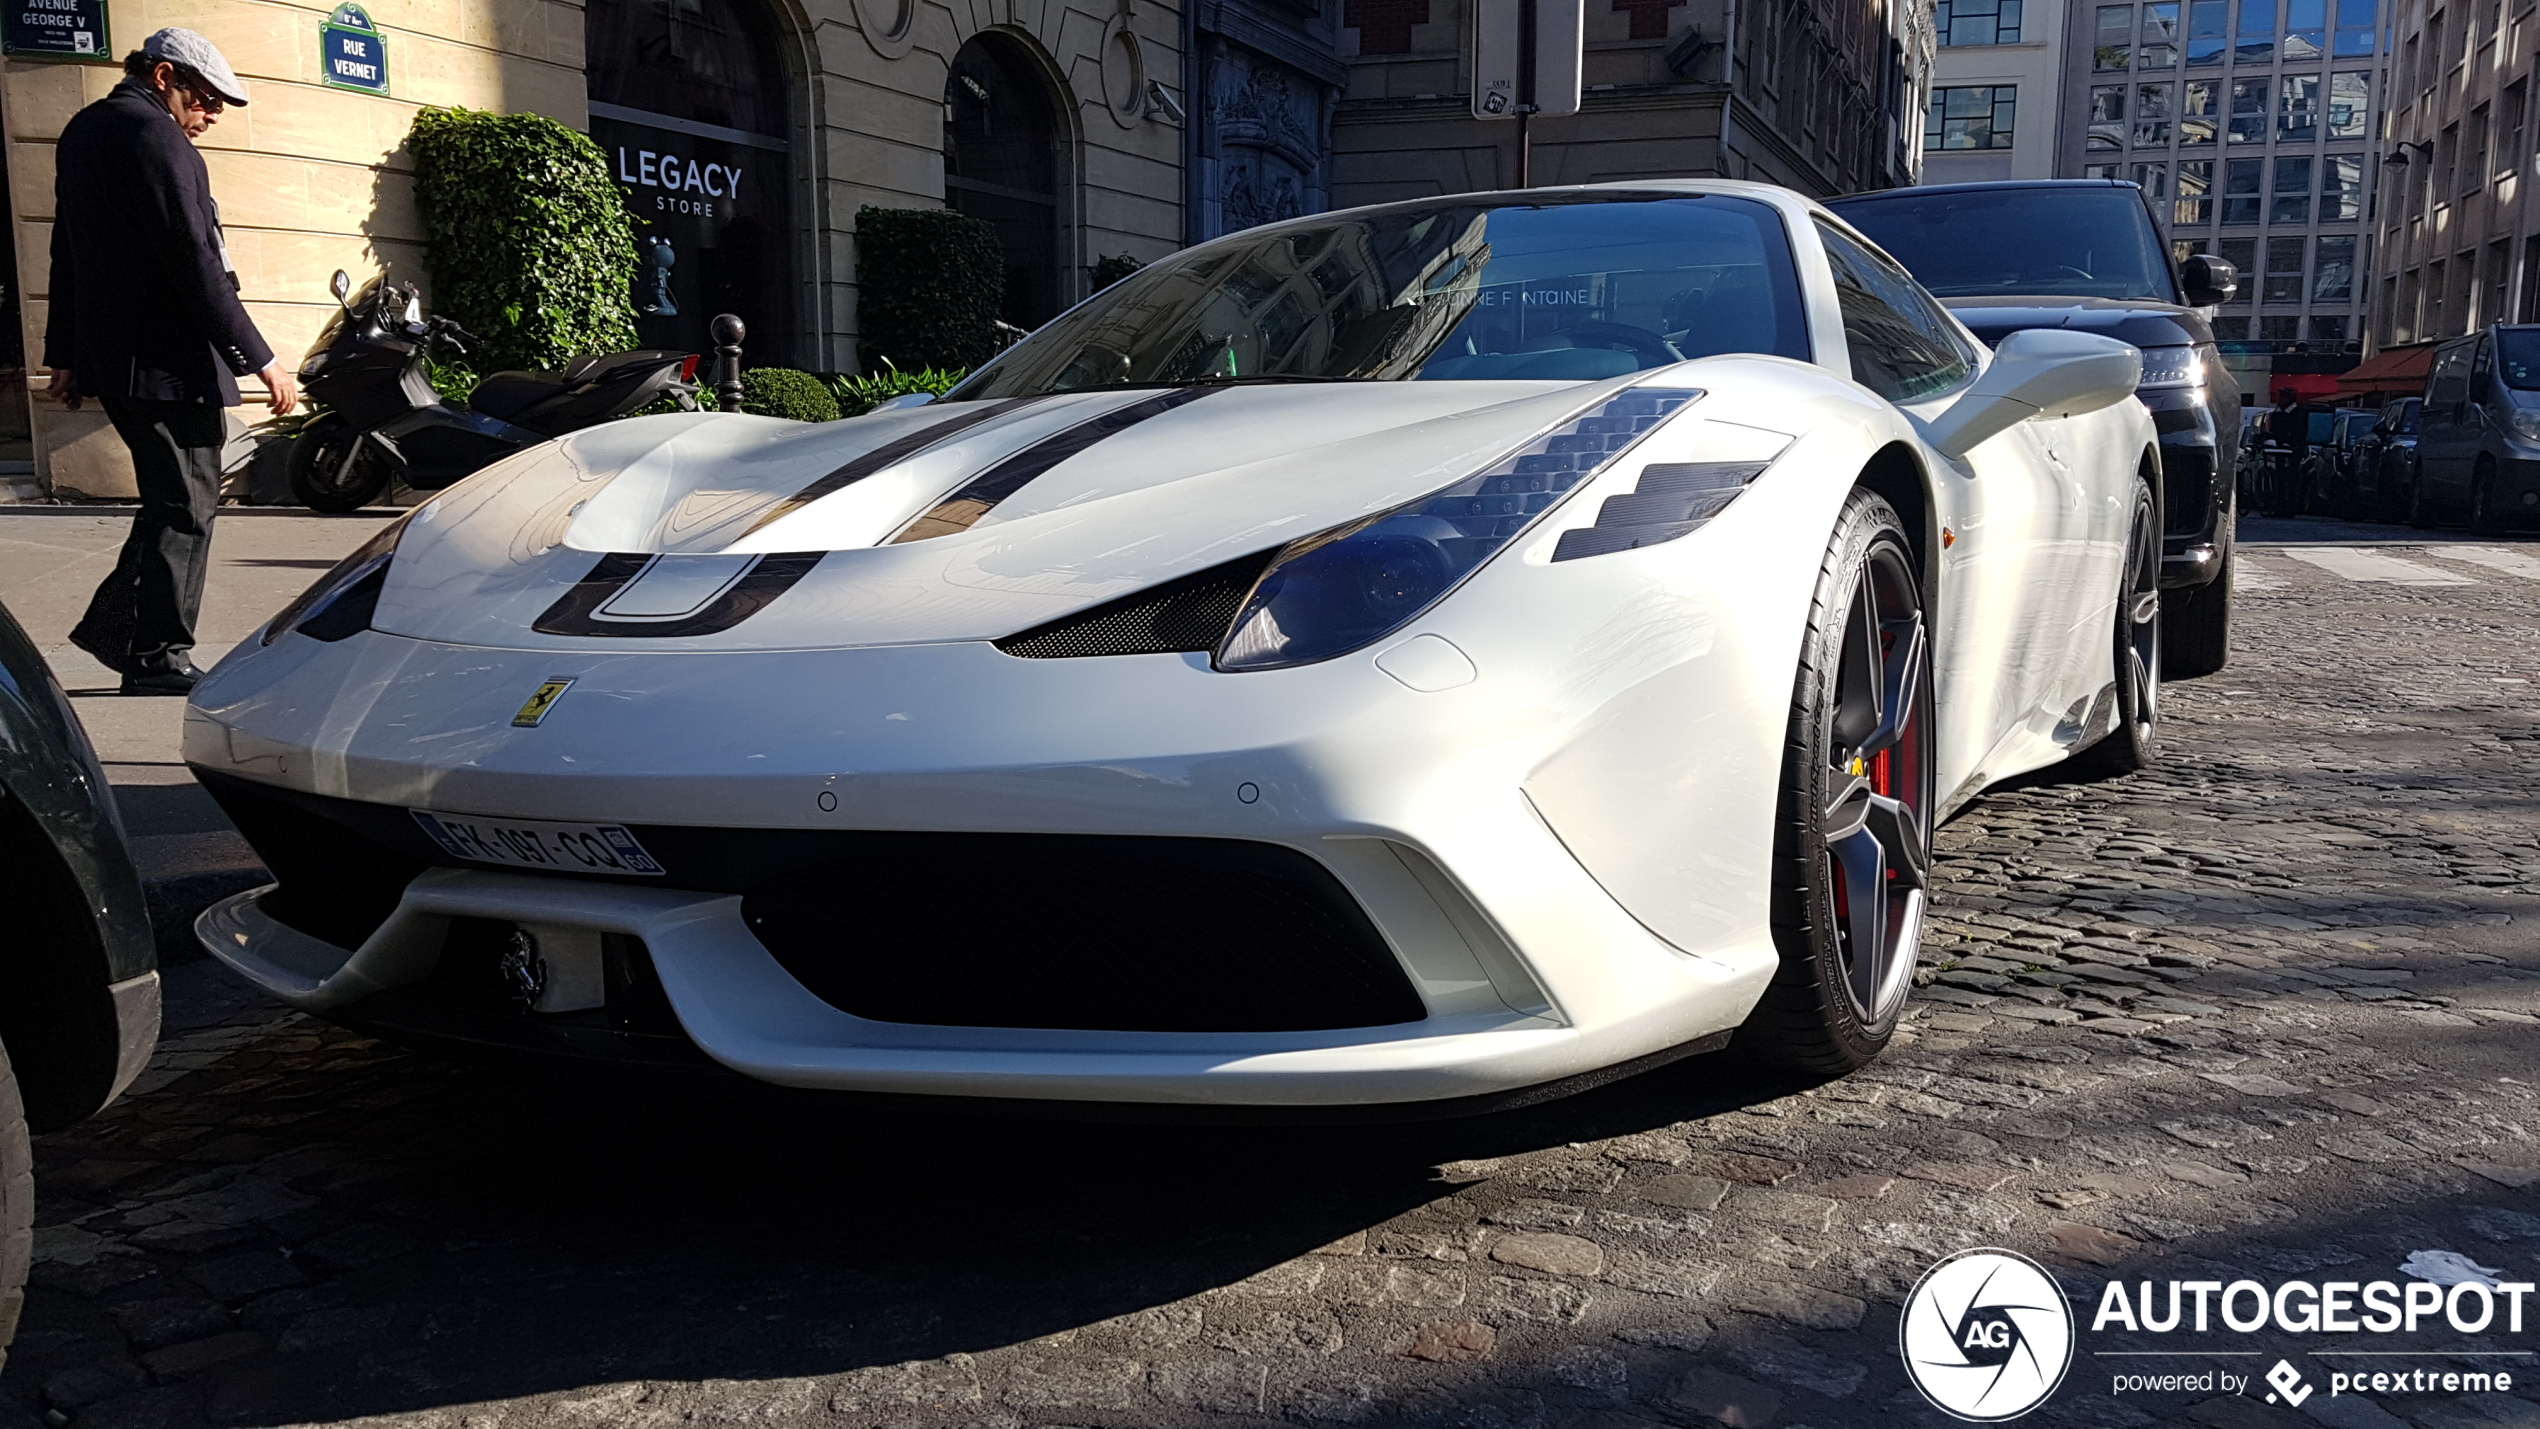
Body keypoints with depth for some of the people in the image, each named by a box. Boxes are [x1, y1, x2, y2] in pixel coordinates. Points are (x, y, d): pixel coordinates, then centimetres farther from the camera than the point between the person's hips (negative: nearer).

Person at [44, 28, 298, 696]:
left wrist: (66, 354, 26)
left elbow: (69, 251, 22)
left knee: (171, 497, 19)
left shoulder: (84, 130, 18)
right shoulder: (152, 133, -13)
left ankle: (111, 622, 19)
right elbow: (194, 261, -21)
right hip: (168, 360, -9)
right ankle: (160, 659, 4)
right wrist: (259, 359, -20)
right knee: (185, 508, -1)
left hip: (110, 357, 9)